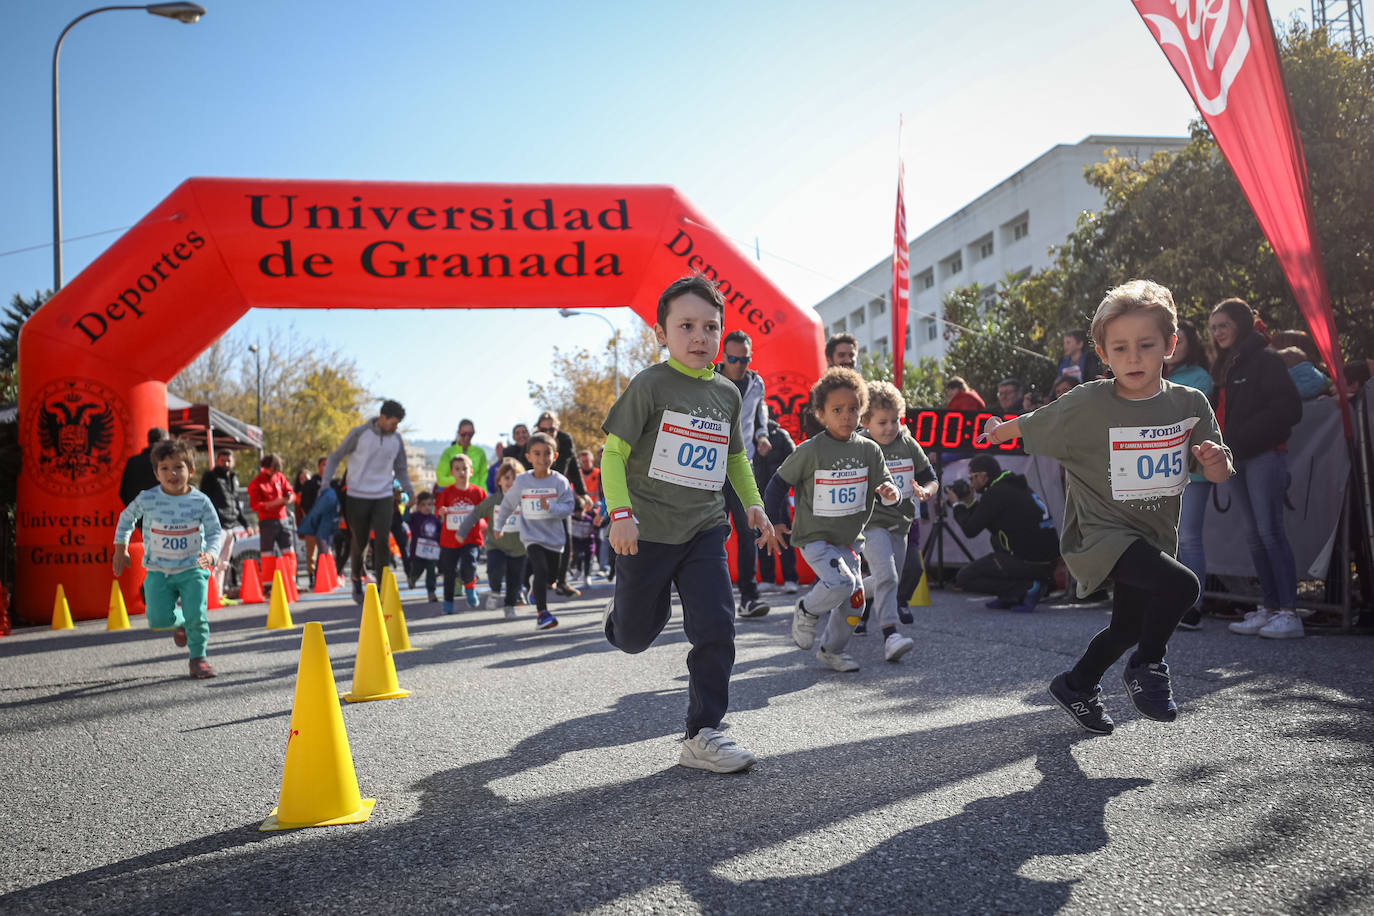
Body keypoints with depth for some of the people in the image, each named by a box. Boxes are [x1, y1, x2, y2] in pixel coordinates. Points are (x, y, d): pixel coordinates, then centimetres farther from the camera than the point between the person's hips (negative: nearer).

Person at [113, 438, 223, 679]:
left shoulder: (201, 501, -8)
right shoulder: (147, 499, -8)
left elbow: (215, 531, 1)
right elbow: (126, 518, 12)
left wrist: (210, 553, -19)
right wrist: (120, 549, 15)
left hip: (192, 570, -1)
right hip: (158, 571, 1)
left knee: (196, 615, -11)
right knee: (158, 619, -9)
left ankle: (198, 657, 13)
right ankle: (180, 623, 28)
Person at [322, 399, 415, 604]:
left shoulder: (396, 439, 5)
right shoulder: (359, 434, -7)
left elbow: (401, 470, 16)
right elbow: (335, 457, 1)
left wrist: (410, 493, 5)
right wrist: (325, 484, -8)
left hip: (383, 497, 2)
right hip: (358, 497, -2)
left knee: (382, 542, -7)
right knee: (359, 543, 6)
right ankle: (357, 581, 30)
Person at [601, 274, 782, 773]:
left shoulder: (727, 393, 7)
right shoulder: (650, 384, -9)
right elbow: (614, 452, -11)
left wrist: (754, 505, 14)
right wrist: (621, 514, -23)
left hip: (704, 530, 4)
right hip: (647, 531, -4)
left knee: (716, 628, -9)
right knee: (636, 637, 10)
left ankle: (703, 733, 2)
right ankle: (616, 616, 47)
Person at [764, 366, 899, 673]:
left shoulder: (869, 450, -2)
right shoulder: (810, 451, -12)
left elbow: (885, 484, 1)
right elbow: (779, 482, -1)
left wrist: (890, 492, -22)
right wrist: (777, 519, -1)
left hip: (850, 538, 5)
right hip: (815, 536, -5)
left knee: (855, 600, 5)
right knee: (841, 583, -26)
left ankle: (831, 650, 28)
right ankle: (807, 611, 5)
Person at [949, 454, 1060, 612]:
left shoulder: (996, 493, -11)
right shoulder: (1016, 486, 17)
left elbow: (970, 530, -8)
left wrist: (957, 505, 7)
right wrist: (970, 503, 21)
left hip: (1028, 561, -9)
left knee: (963, 577, -1)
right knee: (996, 538, 34)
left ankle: (1026, 589, -9)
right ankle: (1010, 596, 19)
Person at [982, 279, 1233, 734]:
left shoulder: (1190, 404, -5)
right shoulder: (1088, 404, -16)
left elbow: (1219, 474, 1)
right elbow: (1031, 425, -2)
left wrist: (1215, 461, -22)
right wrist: (997, 433, 17)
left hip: (1154, 535, 6)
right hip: (1099, 531, -5)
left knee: (1129, 626, 18)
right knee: (1180, 585, -27)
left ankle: (1075, 685, 45)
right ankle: (1147, 668, -1)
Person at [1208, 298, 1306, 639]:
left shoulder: (1265, 360, -6)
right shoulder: (1223, 367, 18)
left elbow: (1288, 408, -14)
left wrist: (1243, 438, -15)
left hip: (1264, 455, -8)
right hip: (1236, 459, 8)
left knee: (1270, 531, -11)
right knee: (1252, 535, 6)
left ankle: (1289, 613, -10)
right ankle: (1269, 609, 10)